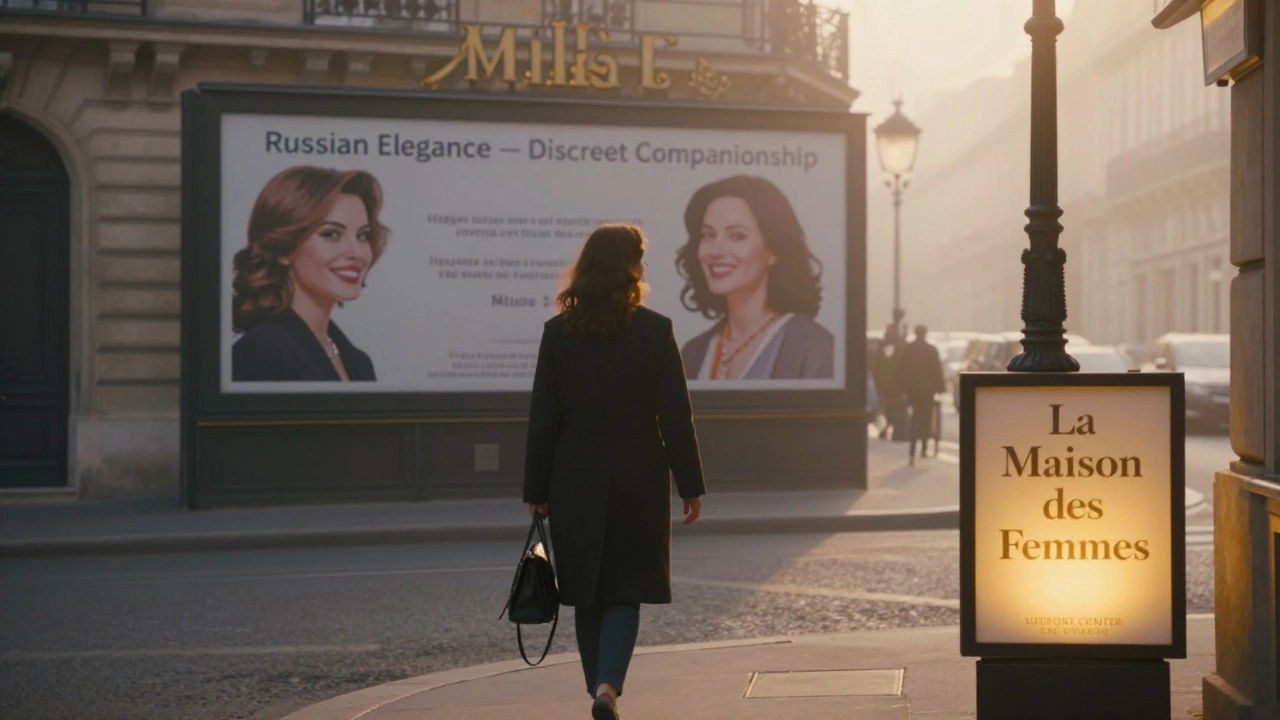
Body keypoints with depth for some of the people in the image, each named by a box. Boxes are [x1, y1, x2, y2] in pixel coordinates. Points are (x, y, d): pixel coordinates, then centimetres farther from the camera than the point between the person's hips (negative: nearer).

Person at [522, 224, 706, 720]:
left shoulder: (559, 331, -3)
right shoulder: (655, 330, -7)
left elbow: (543, 418, -1)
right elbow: (676, 416, -6)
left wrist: (537, 490, 6)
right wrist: (690, 486, 3)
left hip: (576, 480, 2)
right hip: (639, 479, -1)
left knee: (587, 593, 13)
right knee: (626, 590, 5)